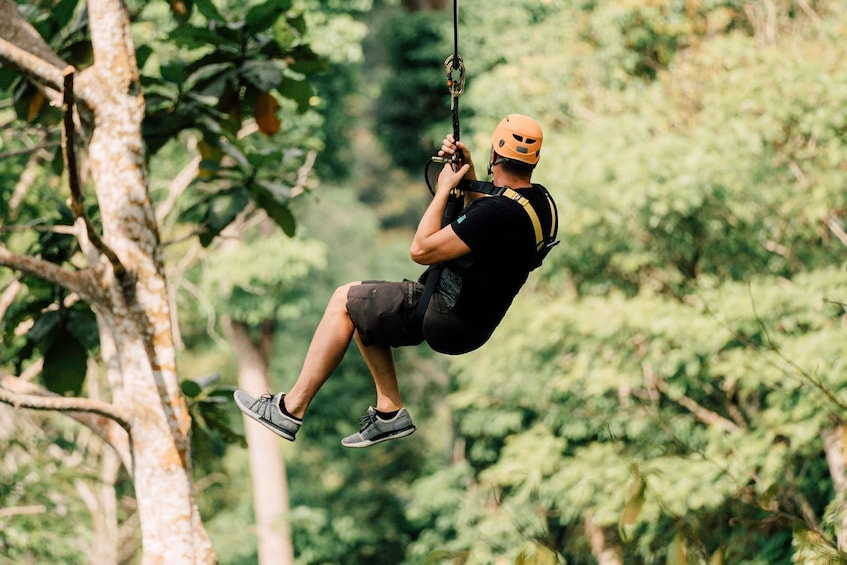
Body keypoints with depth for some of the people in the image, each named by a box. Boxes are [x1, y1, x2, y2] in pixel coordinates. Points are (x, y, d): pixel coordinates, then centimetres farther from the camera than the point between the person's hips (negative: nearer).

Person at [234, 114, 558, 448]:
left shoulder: (501, 212, -30)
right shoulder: (541, 200, 0)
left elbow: (421, 250, -22)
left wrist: (443, 189, -12)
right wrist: (468, 174, 10)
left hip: (448, 323, -9)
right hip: (477, 318, 9)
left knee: (344, 301, 4)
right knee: (362, 309, 21)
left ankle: (291, 408, 9)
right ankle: (389, 411, 19)